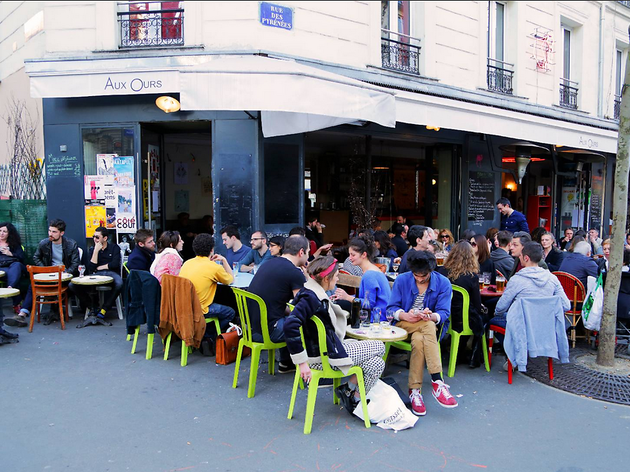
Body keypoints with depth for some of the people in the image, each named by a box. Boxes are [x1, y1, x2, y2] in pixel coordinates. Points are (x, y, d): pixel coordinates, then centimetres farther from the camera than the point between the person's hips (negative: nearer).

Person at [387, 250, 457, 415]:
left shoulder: (443, 283, -4)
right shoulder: (401, 280, -3)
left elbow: (444, 313, -9)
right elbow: (392, 308, -4)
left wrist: (431, 316, -32)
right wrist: (405, 316, -25)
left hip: (431, 325, 1)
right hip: (404, 323, 0)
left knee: (419, 340, -36)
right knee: (428, 327, -35)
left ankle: (415, 391, -31)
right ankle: (437, 382, -36)